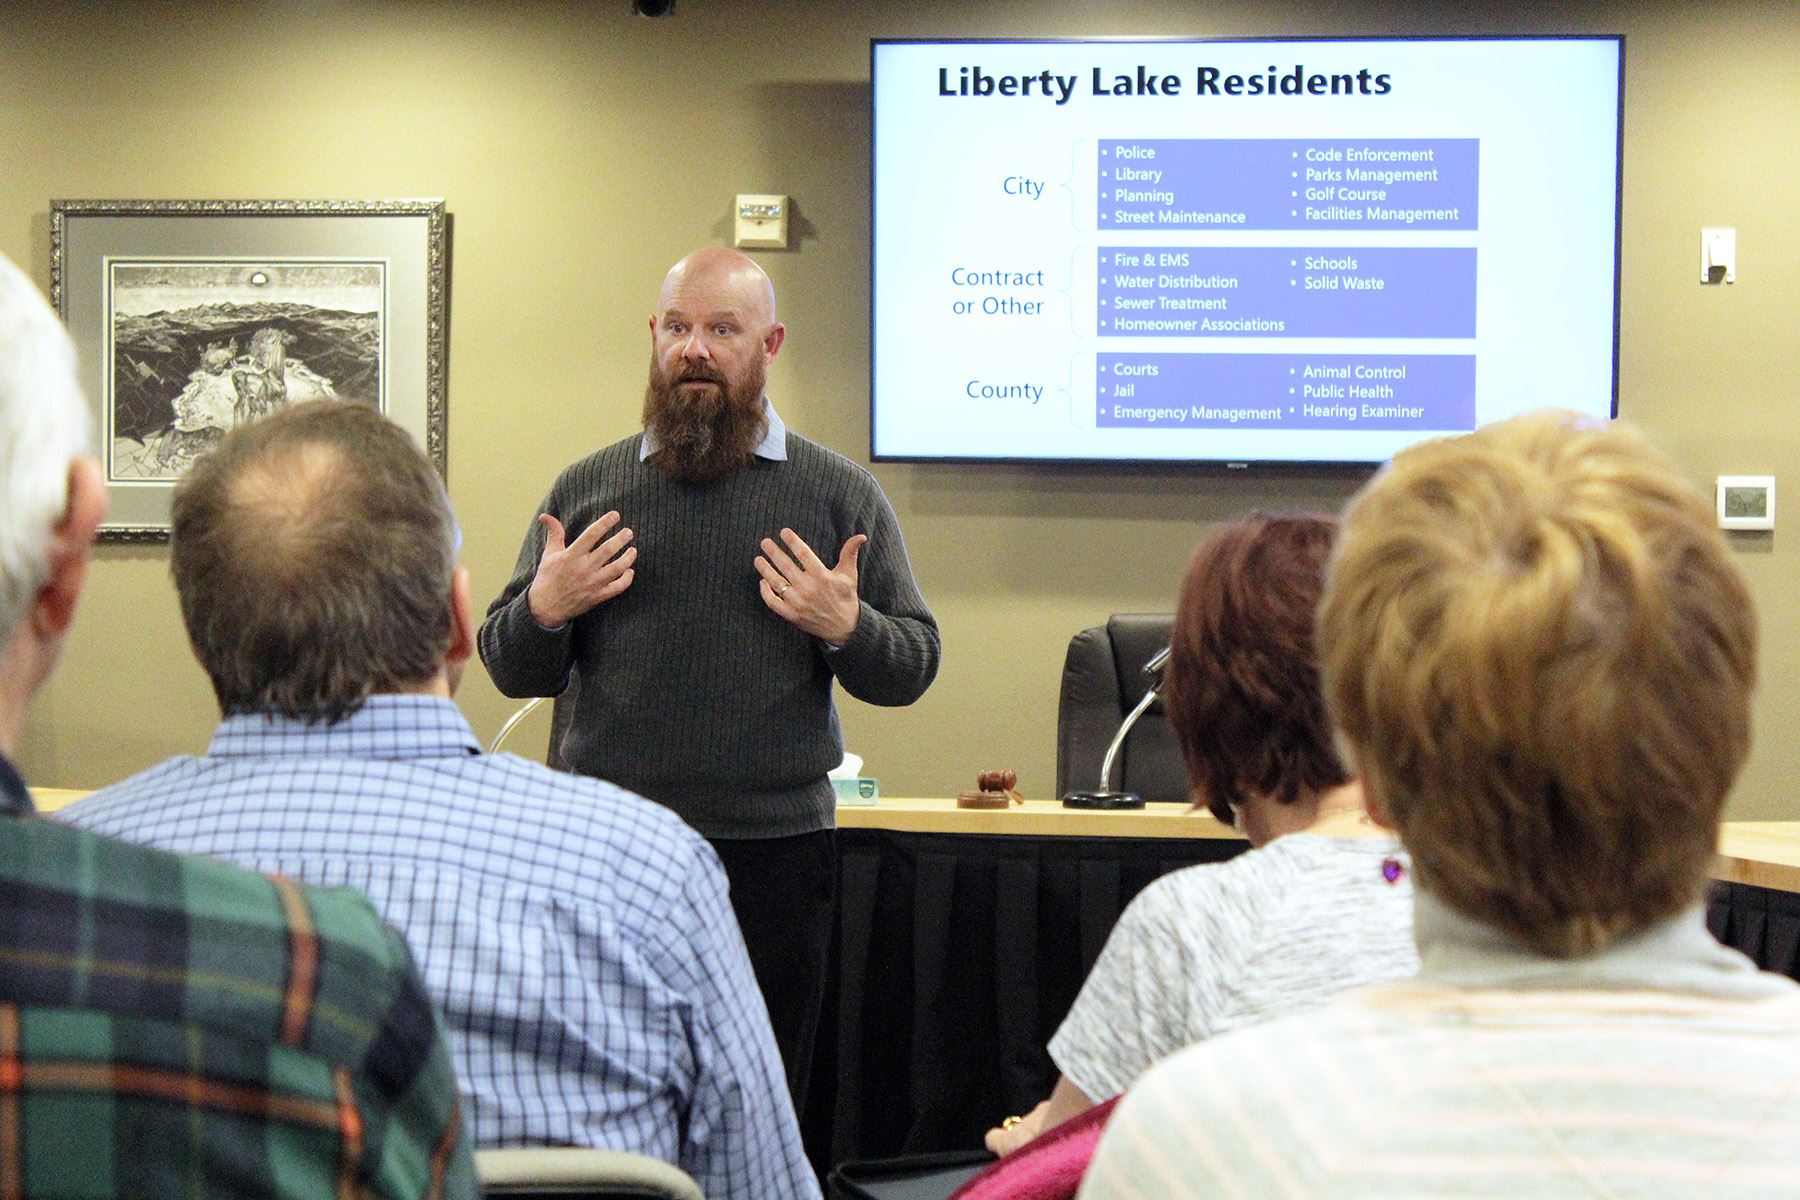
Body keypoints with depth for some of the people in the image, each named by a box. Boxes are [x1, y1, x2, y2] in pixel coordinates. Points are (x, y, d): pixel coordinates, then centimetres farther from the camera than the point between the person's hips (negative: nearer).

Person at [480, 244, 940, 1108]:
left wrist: (844, 628, -15)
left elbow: (912, 668, 4)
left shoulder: (840, 495, 5)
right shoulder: (585, 489, 9)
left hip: (774, 851, -1)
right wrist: (543, 609, -9)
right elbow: (512, 673, 11)